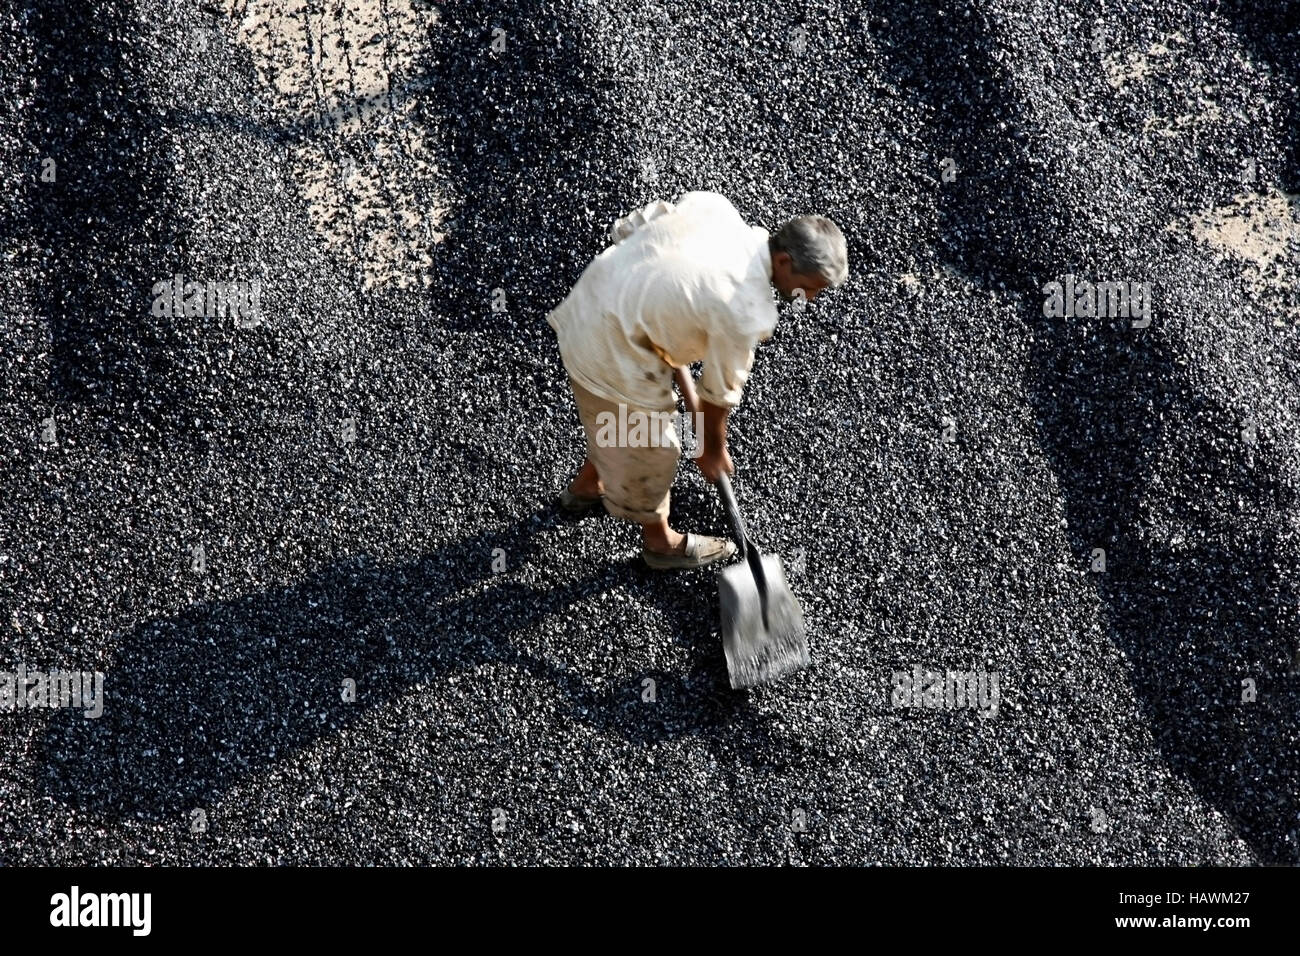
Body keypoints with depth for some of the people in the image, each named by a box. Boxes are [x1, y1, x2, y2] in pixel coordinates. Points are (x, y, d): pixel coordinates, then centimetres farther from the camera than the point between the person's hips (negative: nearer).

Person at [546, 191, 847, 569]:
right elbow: (721, 390, -9)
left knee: (615, 426, 33)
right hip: (609, 352, -8)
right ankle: (660, 541, 41)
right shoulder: (747, 311, -24)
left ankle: (585, 488, 58)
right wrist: (714, 449, 9)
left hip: (585, 307, 8)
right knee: (648, 452, 17)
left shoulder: (713, 204, -7)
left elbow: (627, 228, 3)